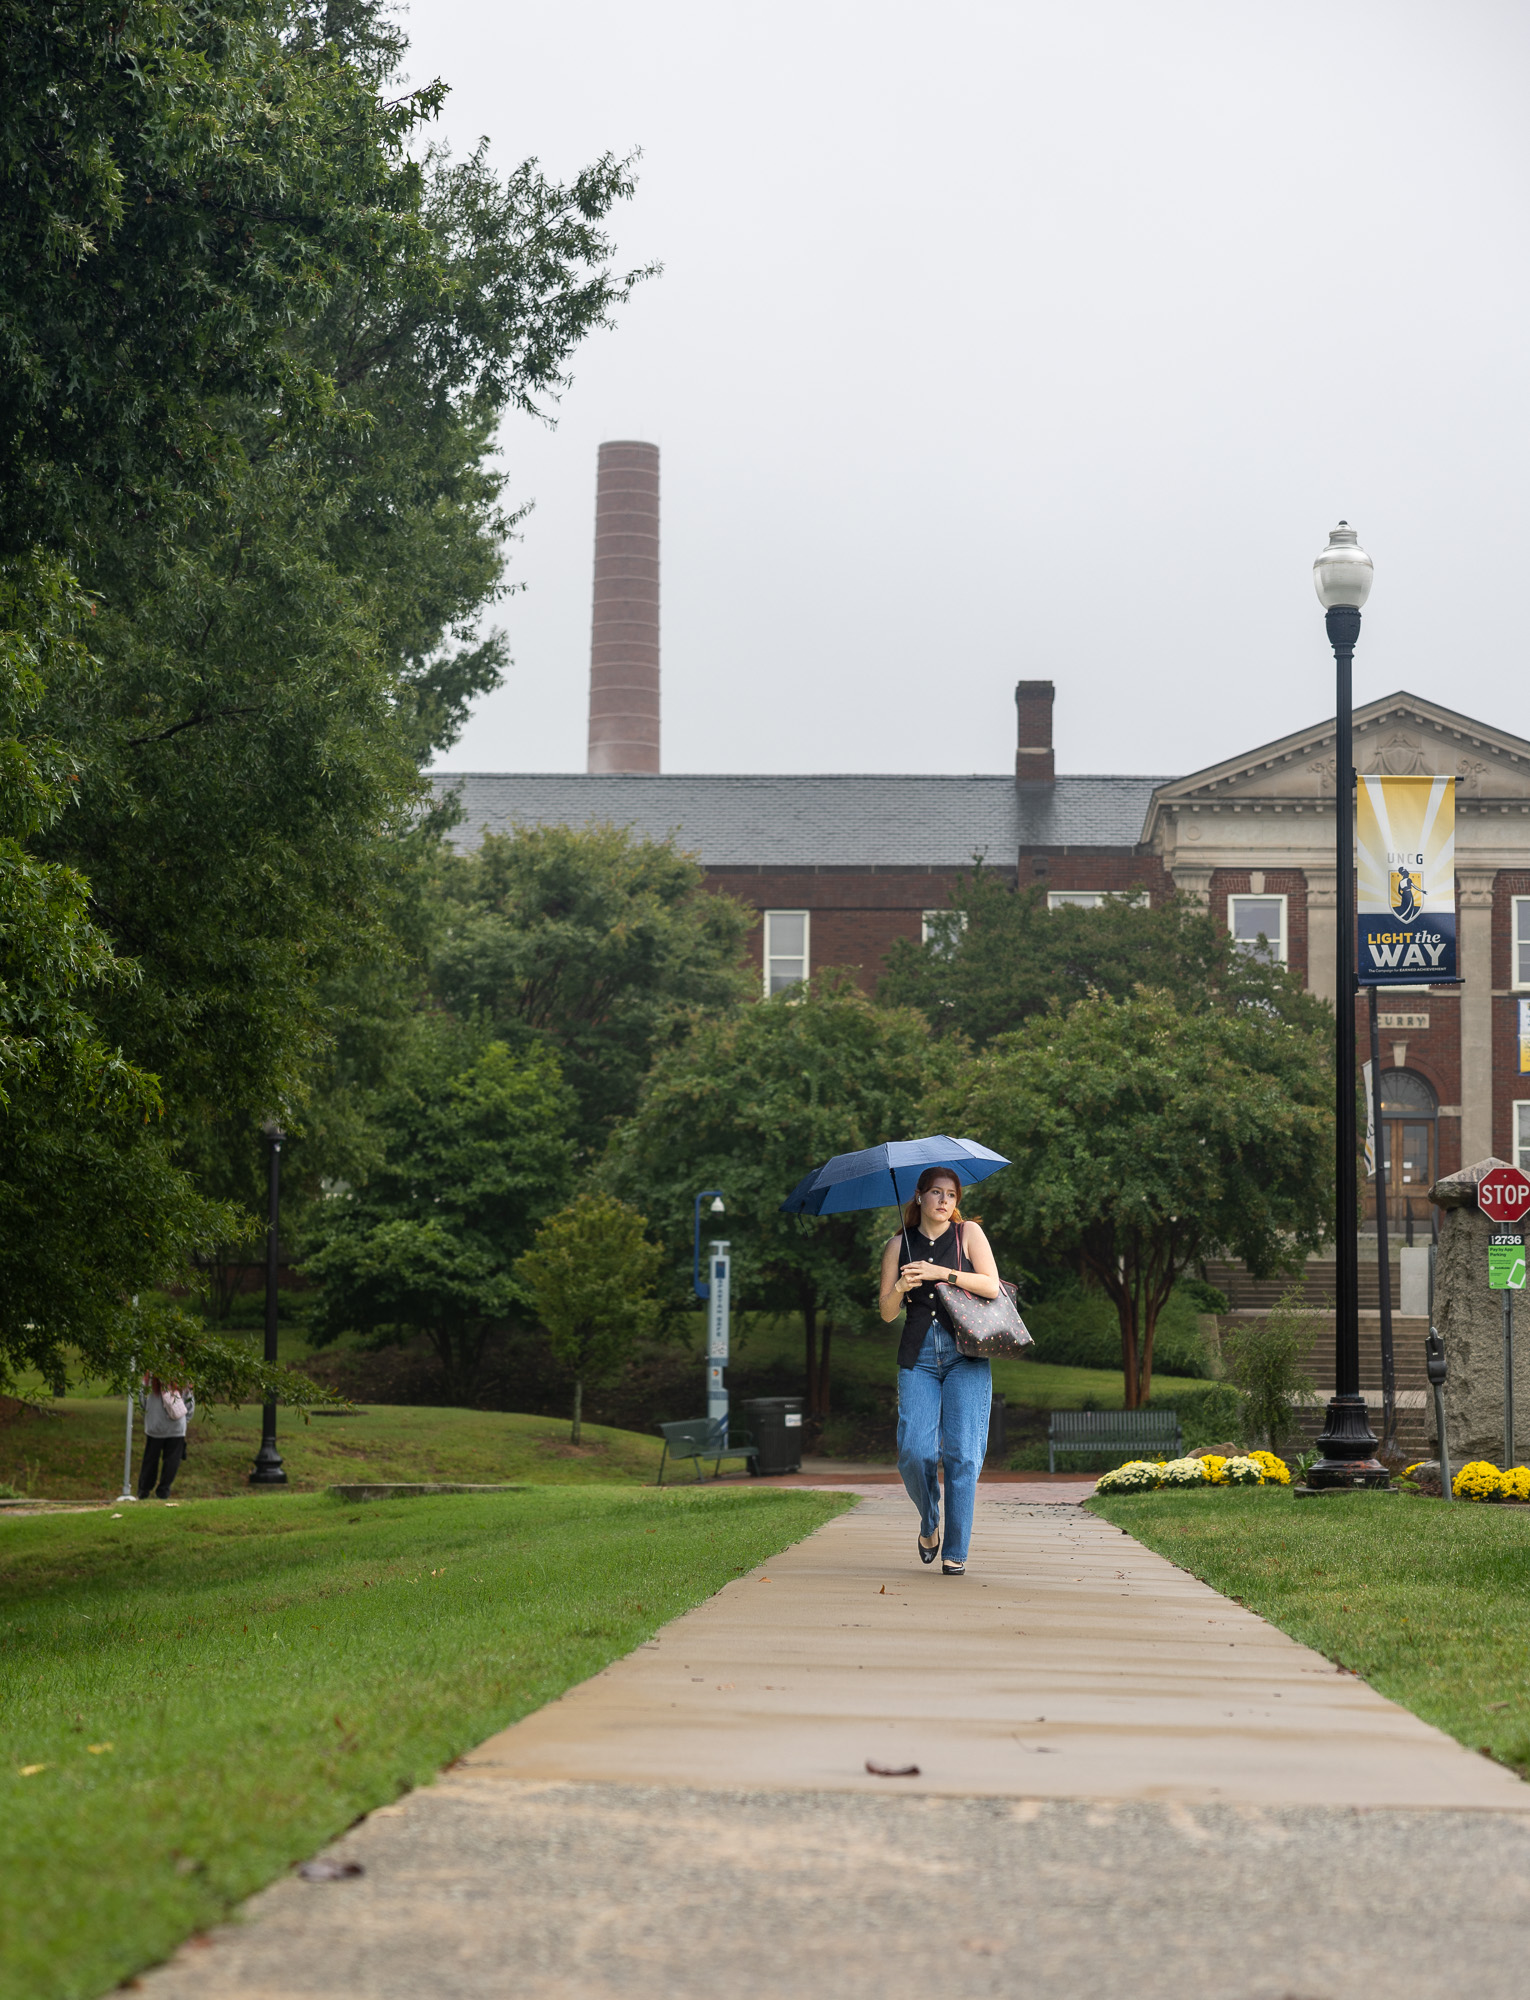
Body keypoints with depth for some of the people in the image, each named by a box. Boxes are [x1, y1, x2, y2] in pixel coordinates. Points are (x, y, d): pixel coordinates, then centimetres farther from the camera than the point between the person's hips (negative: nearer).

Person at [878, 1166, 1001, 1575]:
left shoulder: (968, 1233, 5)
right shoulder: (899, 1245, 10)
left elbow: (992, 1287, -6)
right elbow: (887, 1313, 10)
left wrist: (942, 1273, -14)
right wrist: (900, 1288, -11)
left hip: (965, 1356, -1)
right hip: (918, 1357, 1)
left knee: (962, 1453, -9)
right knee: (914, 1452, -12)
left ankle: (955, 1552, -3)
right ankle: (928, 1523, 18)